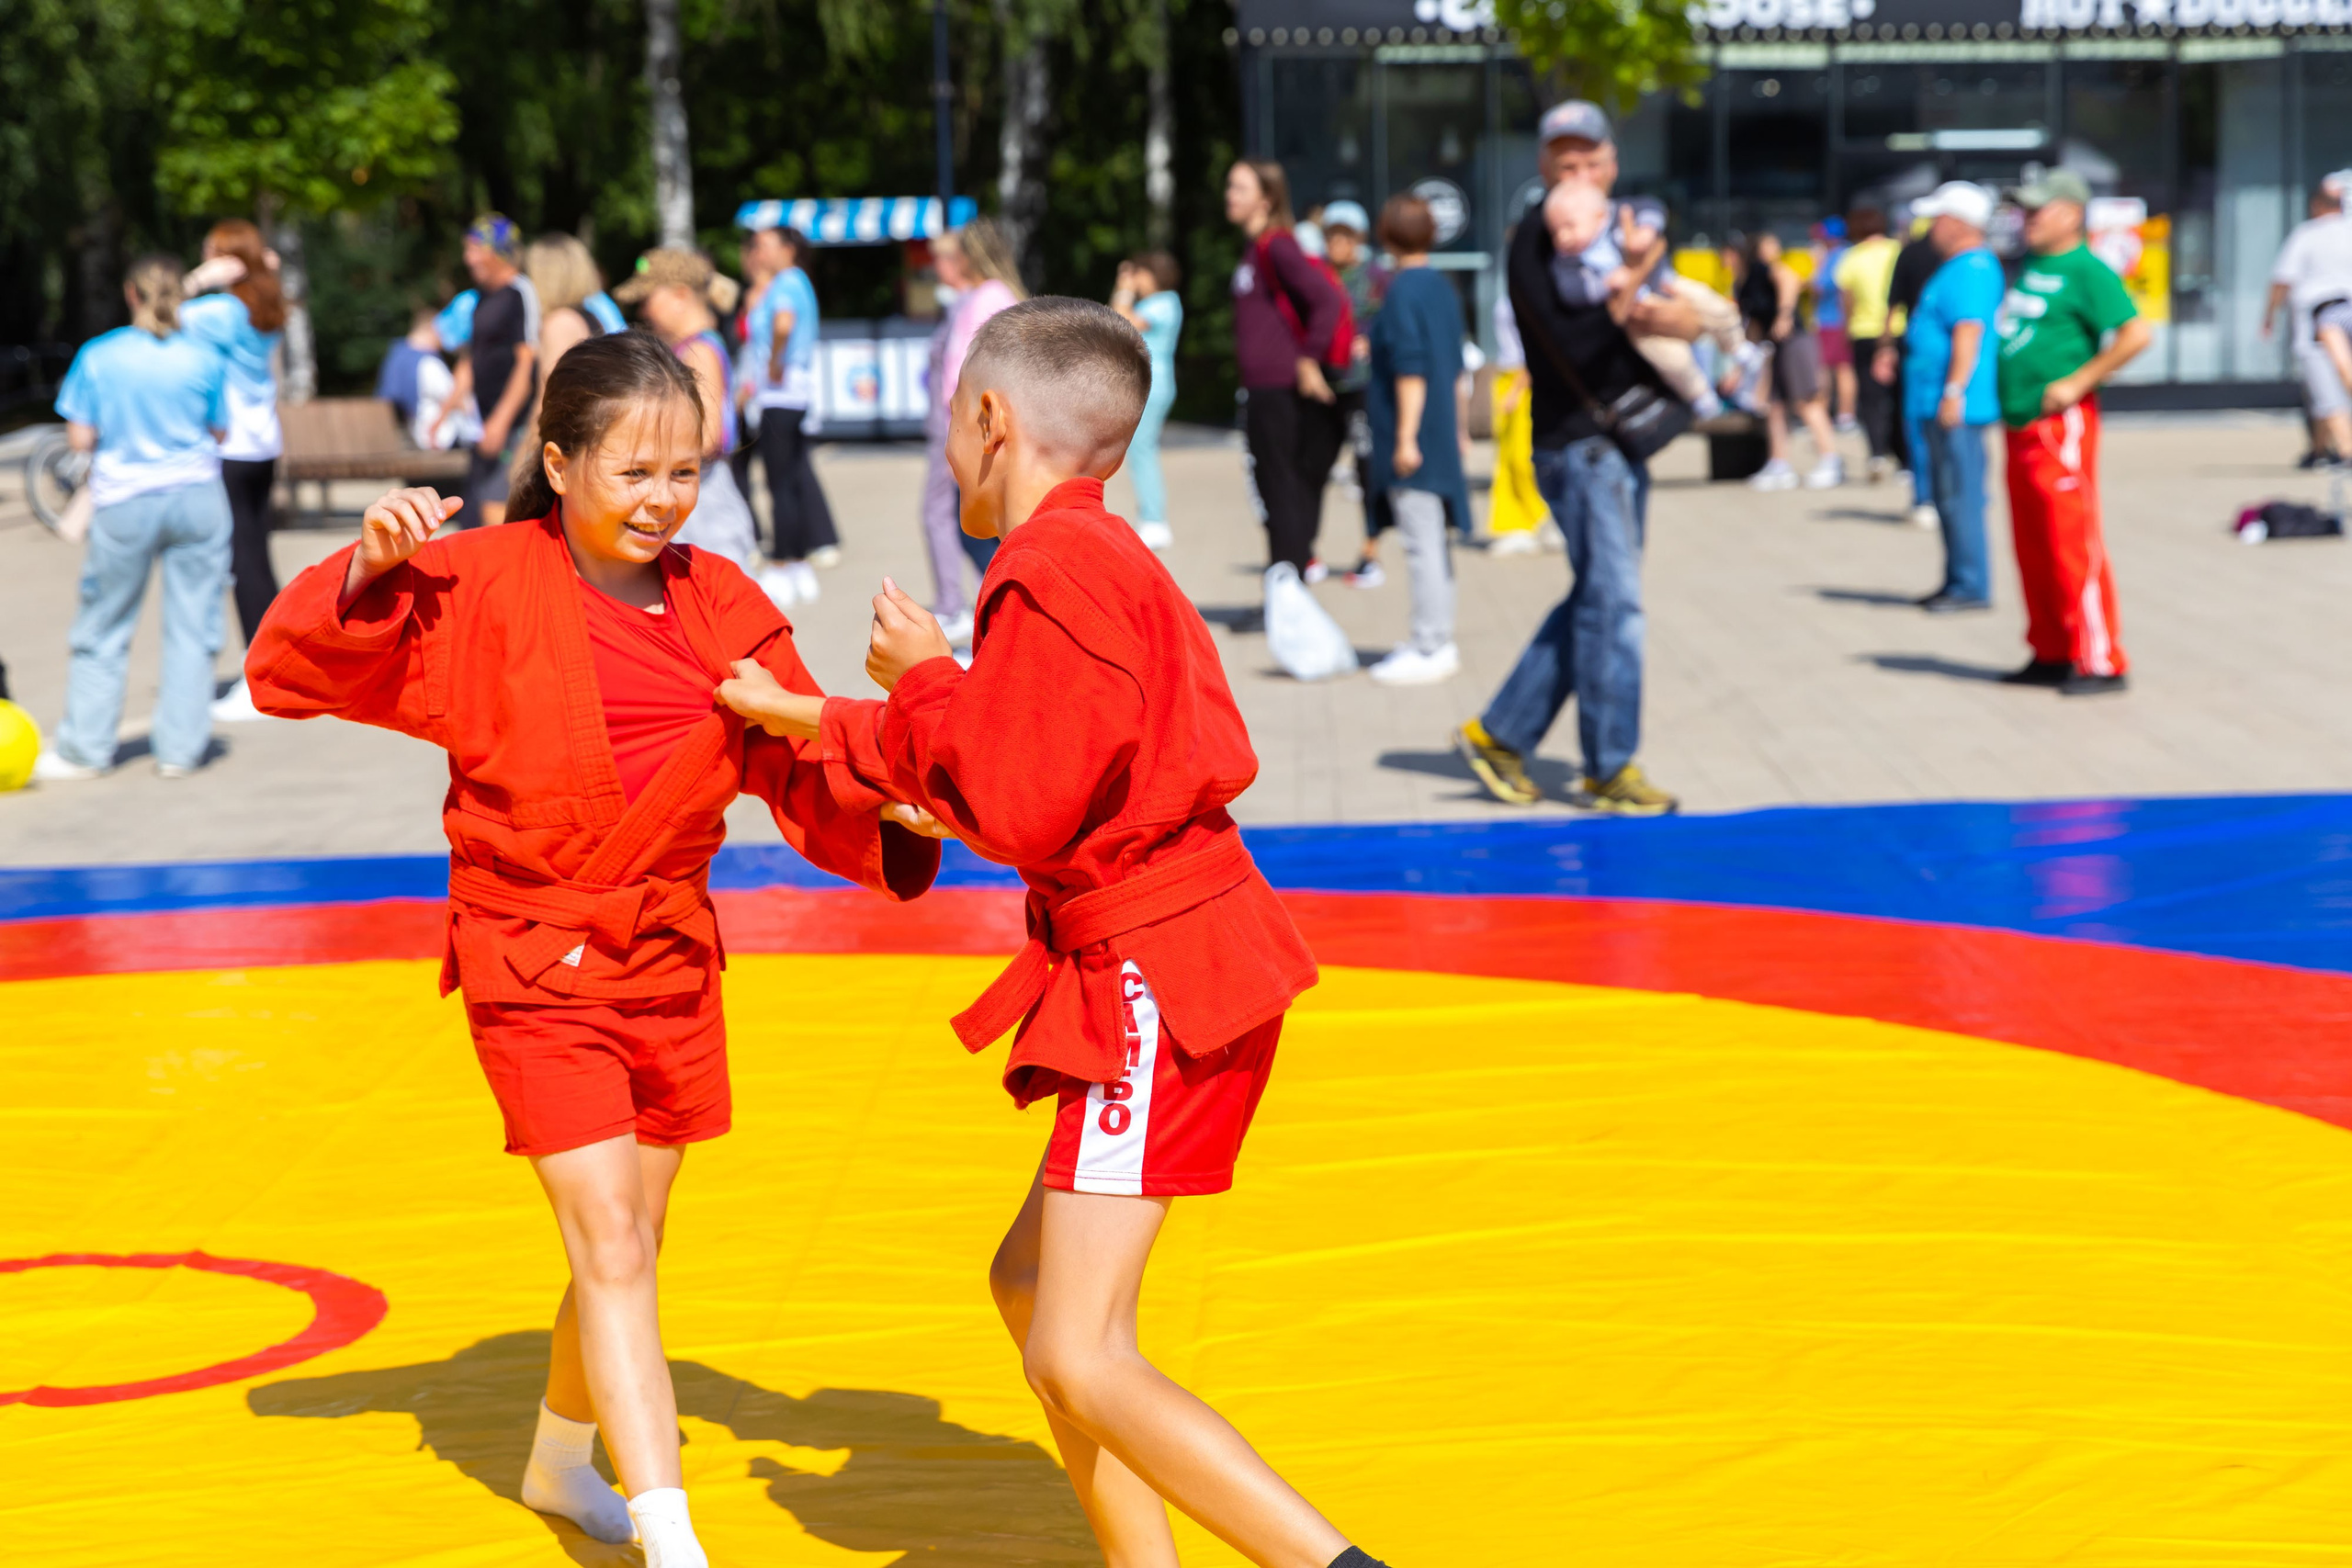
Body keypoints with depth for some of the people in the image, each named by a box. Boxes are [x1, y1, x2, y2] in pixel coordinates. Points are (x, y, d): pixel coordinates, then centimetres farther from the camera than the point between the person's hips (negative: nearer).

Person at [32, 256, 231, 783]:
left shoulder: (98, 358, -6)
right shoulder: (205, 360, -4)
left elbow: (80, 438, -4)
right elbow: (219, 432, 5)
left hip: (124, 501, 0)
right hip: (196, 497, 0)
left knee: (104, 630, 10)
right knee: (192, 626, 7)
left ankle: (85, 749, 15)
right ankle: (180, 748, 8)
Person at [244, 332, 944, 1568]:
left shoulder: (721, 607, 1)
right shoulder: (482, 585, -12)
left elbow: (801, 774, 1)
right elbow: (290, 676, -13)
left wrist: (887, 817, -19)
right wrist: (369, 575, -30)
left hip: (670, 957, 5)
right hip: (533, 960, -5)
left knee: (627, 1243, 17)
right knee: (609, 1243, -13)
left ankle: (561, 1461, 43)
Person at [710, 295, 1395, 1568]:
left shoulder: (1051, 571, -16)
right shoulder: (1105, 558, 16)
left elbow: (1021, 814, -20)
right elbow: (1039, 764, 25)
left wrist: (923, 676, -5)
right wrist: (803, 721, 30)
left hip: (1156, 985, -11)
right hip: (1184, 960, 11)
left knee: (1079, 1363, -13)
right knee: (1030, 1282, 19)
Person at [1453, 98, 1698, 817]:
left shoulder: (1621, 233, 15)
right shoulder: (1534, 245, -8)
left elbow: (1691, 320, 6)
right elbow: (1572, 345, -19)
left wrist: (1662, 315, -15)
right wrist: (1630, 280, -24)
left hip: (1622, 441, 8)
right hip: (1577, 441, -8)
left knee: (1598, 600, 10)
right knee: (1612, 598, -8)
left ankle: (1500, 733, 18)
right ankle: (1610, 770, -1)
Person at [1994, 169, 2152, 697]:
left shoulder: (2086, 271, -12)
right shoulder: (2032, 267, 16)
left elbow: (2136, 333, -20)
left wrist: (2078, 382, -19)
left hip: (2060, 425, -9)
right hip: (2020, 426, 9)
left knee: (2074, 544, -8)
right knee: (2033, 548, 13)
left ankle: (2100, 662, -4)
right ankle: (2051, 654, 22)